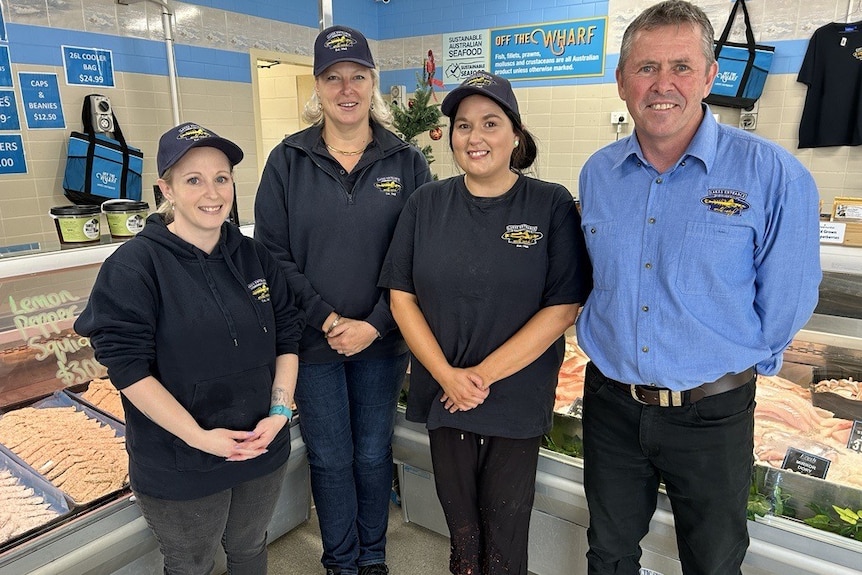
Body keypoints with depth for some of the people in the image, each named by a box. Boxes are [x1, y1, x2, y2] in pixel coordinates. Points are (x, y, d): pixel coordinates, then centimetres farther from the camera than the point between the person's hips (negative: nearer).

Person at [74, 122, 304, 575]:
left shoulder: (254, 256, -1)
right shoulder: (134, 265, -15)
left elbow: (287, 337, 3)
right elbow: (127, 366, -18)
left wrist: (279, 411, -8)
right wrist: (199, 436, -20)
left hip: (263, 450, 4)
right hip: (179, 466, -4)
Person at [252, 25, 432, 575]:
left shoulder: (407, 162, -3)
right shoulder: (287, 161, -3)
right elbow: (272, 253, -5)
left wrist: (374, 325, -13)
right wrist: (326, 319, -12)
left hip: (382, 341, 1)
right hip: (313, 341, 0)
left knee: (374, 453, 16)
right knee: (330, 459, 14)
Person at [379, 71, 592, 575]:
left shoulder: (552, 206, -8)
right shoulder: (427, 204, -1)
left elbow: (563, 307, -12)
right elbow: (402, 296, -1)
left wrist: (485, 374, -15)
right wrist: (447, 375, -12)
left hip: (519, 398, -2)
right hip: (445, 395, 3)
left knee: (506, 524, 16)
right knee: (458, 516, 21)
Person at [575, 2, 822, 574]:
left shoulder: (773, 174, -13)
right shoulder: (596, 174, 0)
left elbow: (786, 301, -7)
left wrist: (740, 363, 2)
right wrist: (607, 345, 11)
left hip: (712, 413, -2)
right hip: (610, 403, 3)